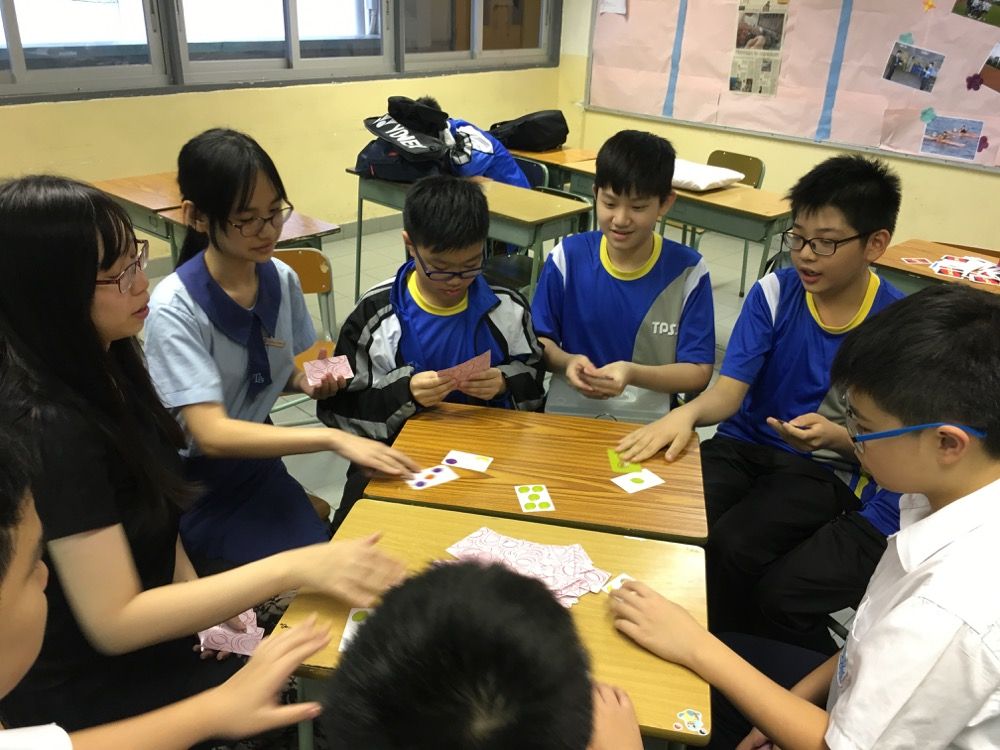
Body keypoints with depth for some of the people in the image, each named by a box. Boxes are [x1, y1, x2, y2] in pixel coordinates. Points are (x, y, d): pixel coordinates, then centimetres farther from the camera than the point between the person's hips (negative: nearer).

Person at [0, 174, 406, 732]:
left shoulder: (102, 364, -2)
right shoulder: (50, 428, -29)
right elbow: (115, 622, -28)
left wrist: (205, 605, -6)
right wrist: (294, 568, -31)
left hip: (142, 633, 7)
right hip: (90, 689, -7)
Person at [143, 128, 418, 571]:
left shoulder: (282, 279, -6)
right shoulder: (174, 308, -24)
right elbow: (211, 434, -30)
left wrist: (308, 383, -10)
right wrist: (332, 438, -37)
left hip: (260, 465, 5)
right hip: (197, 489, -5)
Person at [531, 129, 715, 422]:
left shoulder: (687, 270, -5)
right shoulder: (567, 257, -1)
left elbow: (699, 371, -3)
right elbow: (539, 339, 7)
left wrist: (633, 374, -21)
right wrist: (566, 362, -15)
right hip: (568, 412, 0)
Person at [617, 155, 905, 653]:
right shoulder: (775, 293, -3)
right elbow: (729, 390, -9)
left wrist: (833, 435, -26)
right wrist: (687, 413, -32)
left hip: (827, 468, -2)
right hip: (746, 444, 3)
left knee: (729, 548, -29)